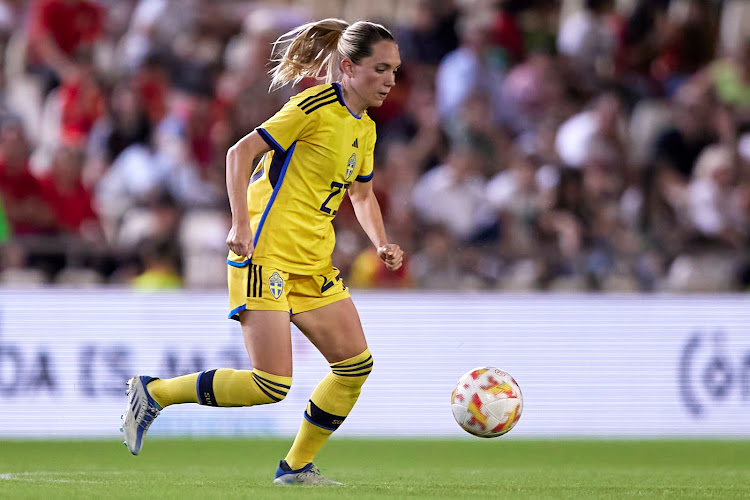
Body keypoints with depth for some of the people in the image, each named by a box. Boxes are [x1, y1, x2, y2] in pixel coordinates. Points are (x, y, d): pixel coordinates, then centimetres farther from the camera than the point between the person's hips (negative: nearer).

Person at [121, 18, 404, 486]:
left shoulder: (364, 128, 13)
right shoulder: (315, 106, -13)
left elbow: (362, 192, 29)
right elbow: (240, 153, -14)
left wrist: (382, 243, 12)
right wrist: (241, 224, -20)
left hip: (313, 263, 9)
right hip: (266, 255, -9)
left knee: (356, 364, 1)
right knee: (272, 385, -14)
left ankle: (296, 466, 13)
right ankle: (154, 392, 1)